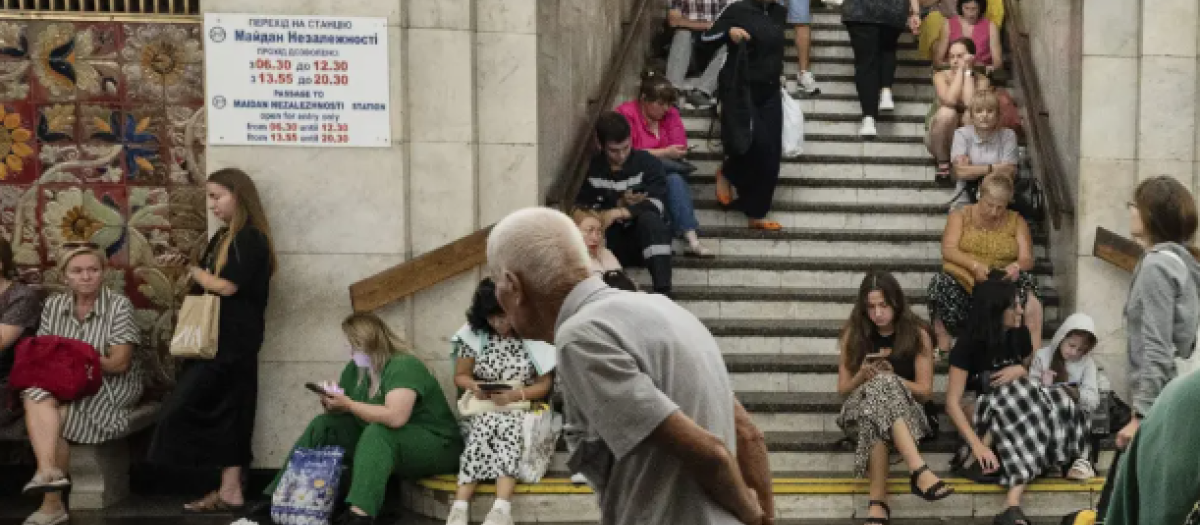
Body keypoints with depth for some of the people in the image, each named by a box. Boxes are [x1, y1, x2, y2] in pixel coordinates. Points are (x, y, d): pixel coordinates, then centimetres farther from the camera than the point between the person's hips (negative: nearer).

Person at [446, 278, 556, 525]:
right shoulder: (474, 334, 3)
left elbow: (545, 384, -1)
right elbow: (461, 376, 11)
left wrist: (515, 394, -19)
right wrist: (475, 387, -12)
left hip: (522, 409, -1)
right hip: (483, 409, 1)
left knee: (507, 427, -35)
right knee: (485, 426, -33)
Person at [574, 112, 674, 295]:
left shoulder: (648, 163, -5)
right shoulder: (594, 168, 3)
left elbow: (656, 205, -18)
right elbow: (582, 208, -6)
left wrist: (617, 212, -27)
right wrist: (619, 203, -16)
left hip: (648, 238, -2)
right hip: (613, 242, 2)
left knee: (649, 218, -36)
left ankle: (662, 290, -44)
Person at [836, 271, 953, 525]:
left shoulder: (917, 334, 2)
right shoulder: (853, 334, 5)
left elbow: (925, 391, 1)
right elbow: (843, 390, 8)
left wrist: (891, 377, -16)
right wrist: (863, 376, -15)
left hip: (906, 411, -1)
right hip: (860, 411, 1)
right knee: (880, 386, -37)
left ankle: (878, 502, -49)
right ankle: (919, 471, -54)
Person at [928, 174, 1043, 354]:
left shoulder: (1017, 222, 12)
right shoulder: (961, 216, 9)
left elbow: (1027, 259, 3)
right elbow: (948, 250, -5)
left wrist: (1017, 266, -23)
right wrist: (974, 265, -23)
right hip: (963, 284, -1)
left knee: (1027, 282, -29)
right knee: (940, 283, -32)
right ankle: (942, 350, -27)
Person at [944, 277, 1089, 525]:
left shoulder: (1020, 333, 0)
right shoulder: (969, 343, -15)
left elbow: (1032, 372, 15)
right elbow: (952, 402, -19)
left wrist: (1021, 370, -12)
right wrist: (977, 445, -34)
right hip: (984, 408, -5)